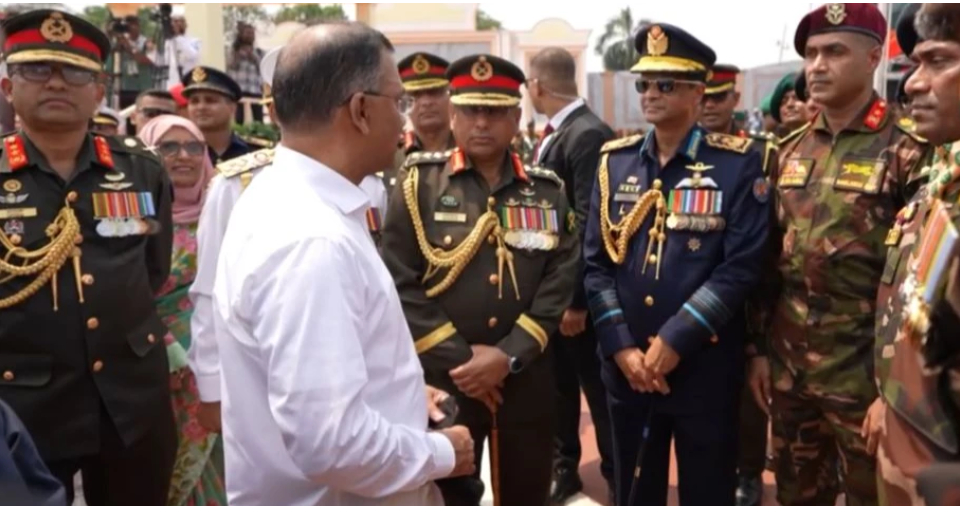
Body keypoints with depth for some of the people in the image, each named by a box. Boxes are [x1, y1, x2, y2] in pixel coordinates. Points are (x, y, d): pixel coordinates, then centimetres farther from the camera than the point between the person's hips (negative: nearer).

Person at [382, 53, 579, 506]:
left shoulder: (547, 191, 5)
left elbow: (561, 281, -2)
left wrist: (510, 356, -12)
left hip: (527, 378, 2)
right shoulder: (419, 184, -2)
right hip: (440, 377, -2)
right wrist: (458, 359, -13)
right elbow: (401, 284, -9)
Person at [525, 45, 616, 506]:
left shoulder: (588, 135, -19)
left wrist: (578, 298, -21)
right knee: (557, 384, 18)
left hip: (575, 291, -8)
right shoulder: (554, 134, 9)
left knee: (597, 386, 6)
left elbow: (591, 225, -22)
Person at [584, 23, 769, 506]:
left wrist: (675, 341, -17)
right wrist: (620, 346, -8)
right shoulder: (615, 160, 6)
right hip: (626, 367, 3)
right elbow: (596, 262, 2)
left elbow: (741, 266, -13)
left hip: (706, 369, -3)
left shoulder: (737, 163, -5)